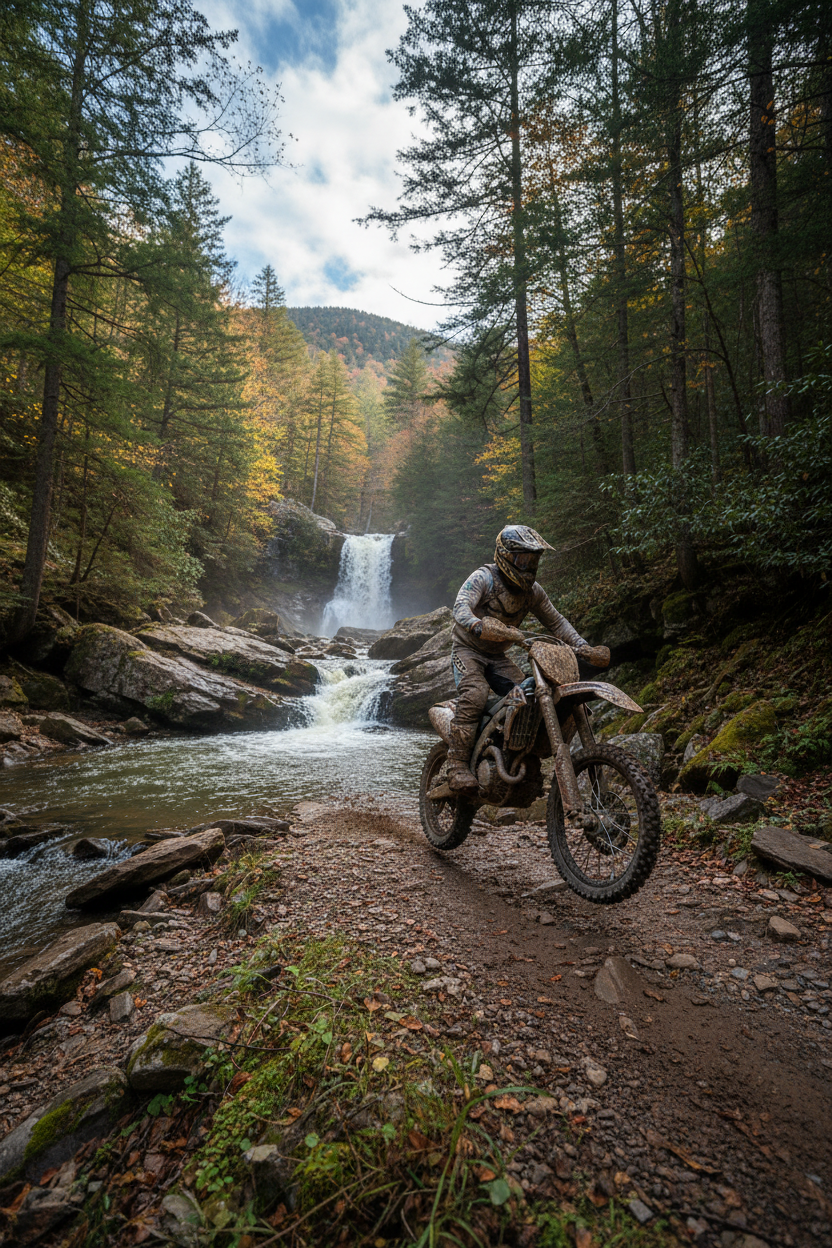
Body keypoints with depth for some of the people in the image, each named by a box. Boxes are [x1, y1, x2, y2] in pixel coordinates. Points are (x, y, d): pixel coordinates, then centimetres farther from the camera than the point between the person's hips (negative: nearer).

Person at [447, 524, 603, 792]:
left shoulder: (532, 590, 2)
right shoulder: (483, 578, -17)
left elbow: (555, 621, 10)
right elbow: (461, 607, -34)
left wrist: (581, 645, -4)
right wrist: (478, 625, -56)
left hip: (498, 656, 6)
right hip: (468, 651, -5)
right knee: (474, 695, -31)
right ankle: (458, 765, -26)